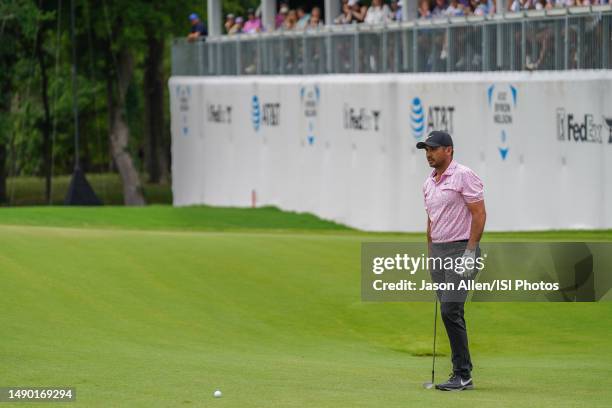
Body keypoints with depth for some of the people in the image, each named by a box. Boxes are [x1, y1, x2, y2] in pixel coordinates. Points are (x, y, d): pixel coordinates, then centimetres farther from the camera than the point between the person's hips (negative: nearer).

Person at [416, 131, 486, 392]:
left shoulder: (464, 176, -10)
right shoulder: (429, 183, 15)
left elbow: (479, 214, -13)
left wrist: (470, 252, -18)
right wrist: (431, 255, 18)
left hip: (461, 250, -8)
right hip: (438, 252, 8)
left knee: (450, 310, -17)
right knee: (450, 313, 7)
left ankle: (462, 375, -13)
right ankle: (461, 374, 10)